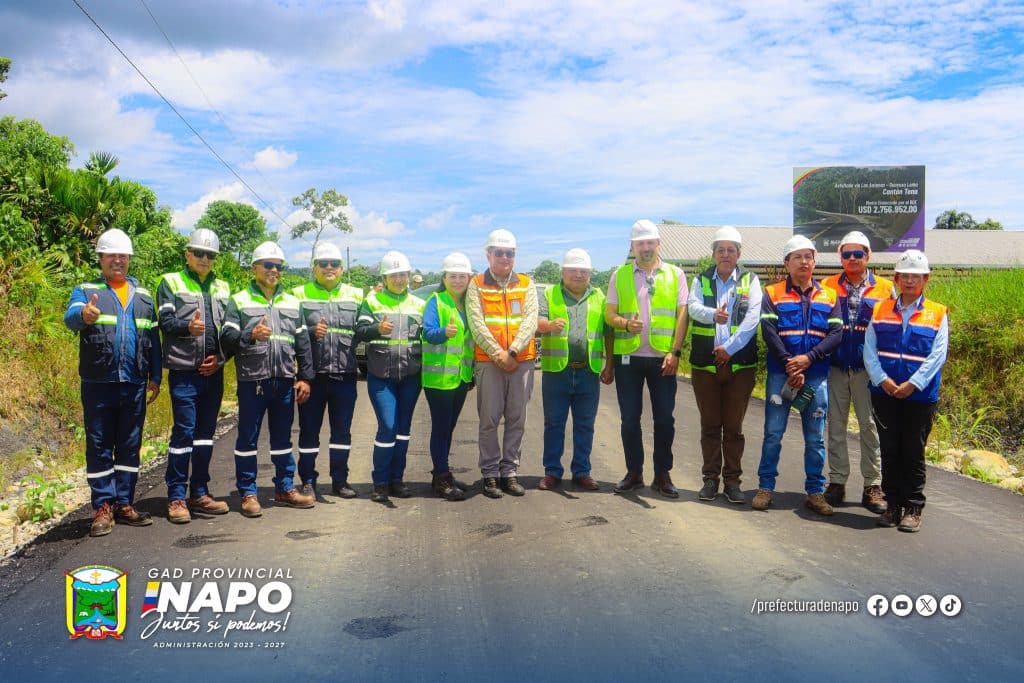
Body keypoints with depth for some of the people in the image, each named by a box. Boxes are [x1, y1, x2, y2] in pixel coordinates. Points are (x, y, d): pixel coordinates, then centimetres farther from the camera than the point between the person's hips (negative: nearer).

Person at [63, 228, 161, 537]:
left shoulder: (143, 294, 14)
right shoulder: (86, 290, 4)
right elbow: (71, 317, -17)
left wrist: (155, 377, 8)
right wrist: (83, 315, -41)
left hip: (134, 384, 3)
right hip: (98, 384, -3)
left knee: (130, 446, 8)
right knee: (99, 447, 2)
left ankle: (124, 504, 17)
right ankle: (103, 508, 9)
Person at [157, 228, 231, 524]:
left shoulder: (222, 288, 17)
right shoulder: (171, 282, 3)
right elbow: (166, 322, -9)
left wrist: (220, 358, -1)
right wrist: (188, 326, -29)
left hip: (214, 372, 5)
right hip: (184, 371, -5)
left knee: (206, 432, 10)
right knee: (183, 432, -5)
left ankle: (200, 494, 19)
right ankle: (176, 497, 4)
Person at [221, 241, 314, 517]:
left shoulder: (292, 302, 15)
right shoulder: (239, 301, 3)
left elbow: (303, 343, 15)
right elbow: (226, 338, -5)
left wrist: (305, 377, 9)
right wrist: (251, 335, -23)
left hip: (285, 381, 4)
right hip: (252, 381, -4)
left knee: (283, 438, 12)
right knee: (247, 438, 3)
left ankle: (285, 489, 23)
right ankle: (247, 493, 12)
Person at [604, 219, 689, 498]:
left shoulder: (675, 274, 5)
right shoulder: (620, 275, 7)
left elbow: (682, 315, 1)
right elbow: (609, 313, 4)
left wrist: (675, 351, -8)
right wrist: (626, 324, -17)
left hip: (663, 358, -1)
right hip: (628, 358, 1)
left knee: (665, 418, 4)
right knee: (630, 418, 7)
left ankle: (662, 475, 17)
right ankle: (634, 473, 20)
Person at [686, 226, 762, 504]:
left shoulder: (750, 281, 6)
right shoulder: (701, 280, 9)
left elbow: (752, 318, -6)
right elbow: (693, 307, -9)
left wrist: (730, 348, -14)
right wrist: (713, 314, -31)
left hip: (740, 363, -1)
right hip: (705, 363, 1)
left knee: (734, 426, 5)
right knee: (710, 425, 7)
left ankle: (732, 480, 15)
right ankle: (710, 478, 16)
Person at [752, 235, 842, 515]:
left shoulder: (829, 296, 10)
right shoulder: (773, 294, 4)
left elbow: (836, 334, 0)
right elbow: (769, 332, -7)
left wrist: (808, 358, -14)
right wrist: (789, 364, -16)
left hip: (816, 375, 2)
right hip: (780, 374, -2)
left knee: (815, 438, 6)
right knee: (773, 433, 1)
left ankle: (815, 492, 15)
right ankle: (765, 487, 11)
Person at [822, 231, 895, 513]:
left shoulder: (885, 289, 5)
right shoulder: (827, 286, 6)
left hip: (869, 370, -1)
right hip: (835, 368, 1)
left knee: (871, 426, 1)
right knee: (836, 426, 7)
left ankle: (872, 487, 10)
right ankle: (837, 482, 17)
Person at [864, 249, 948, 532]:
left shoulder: (937, 314, 2)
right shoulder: (881, 310, 8)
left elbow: (937, 355, -5)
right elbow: (869, 349, 3)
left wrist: (912, 384, -14)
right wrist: (883, 380, -11)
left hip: (920, 395, -2)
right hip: (884, 394, 2)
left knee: (913, 453, 4)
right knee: (889, 451, 8)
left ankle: (913, 509, 13)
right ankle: (893, 505, 18)